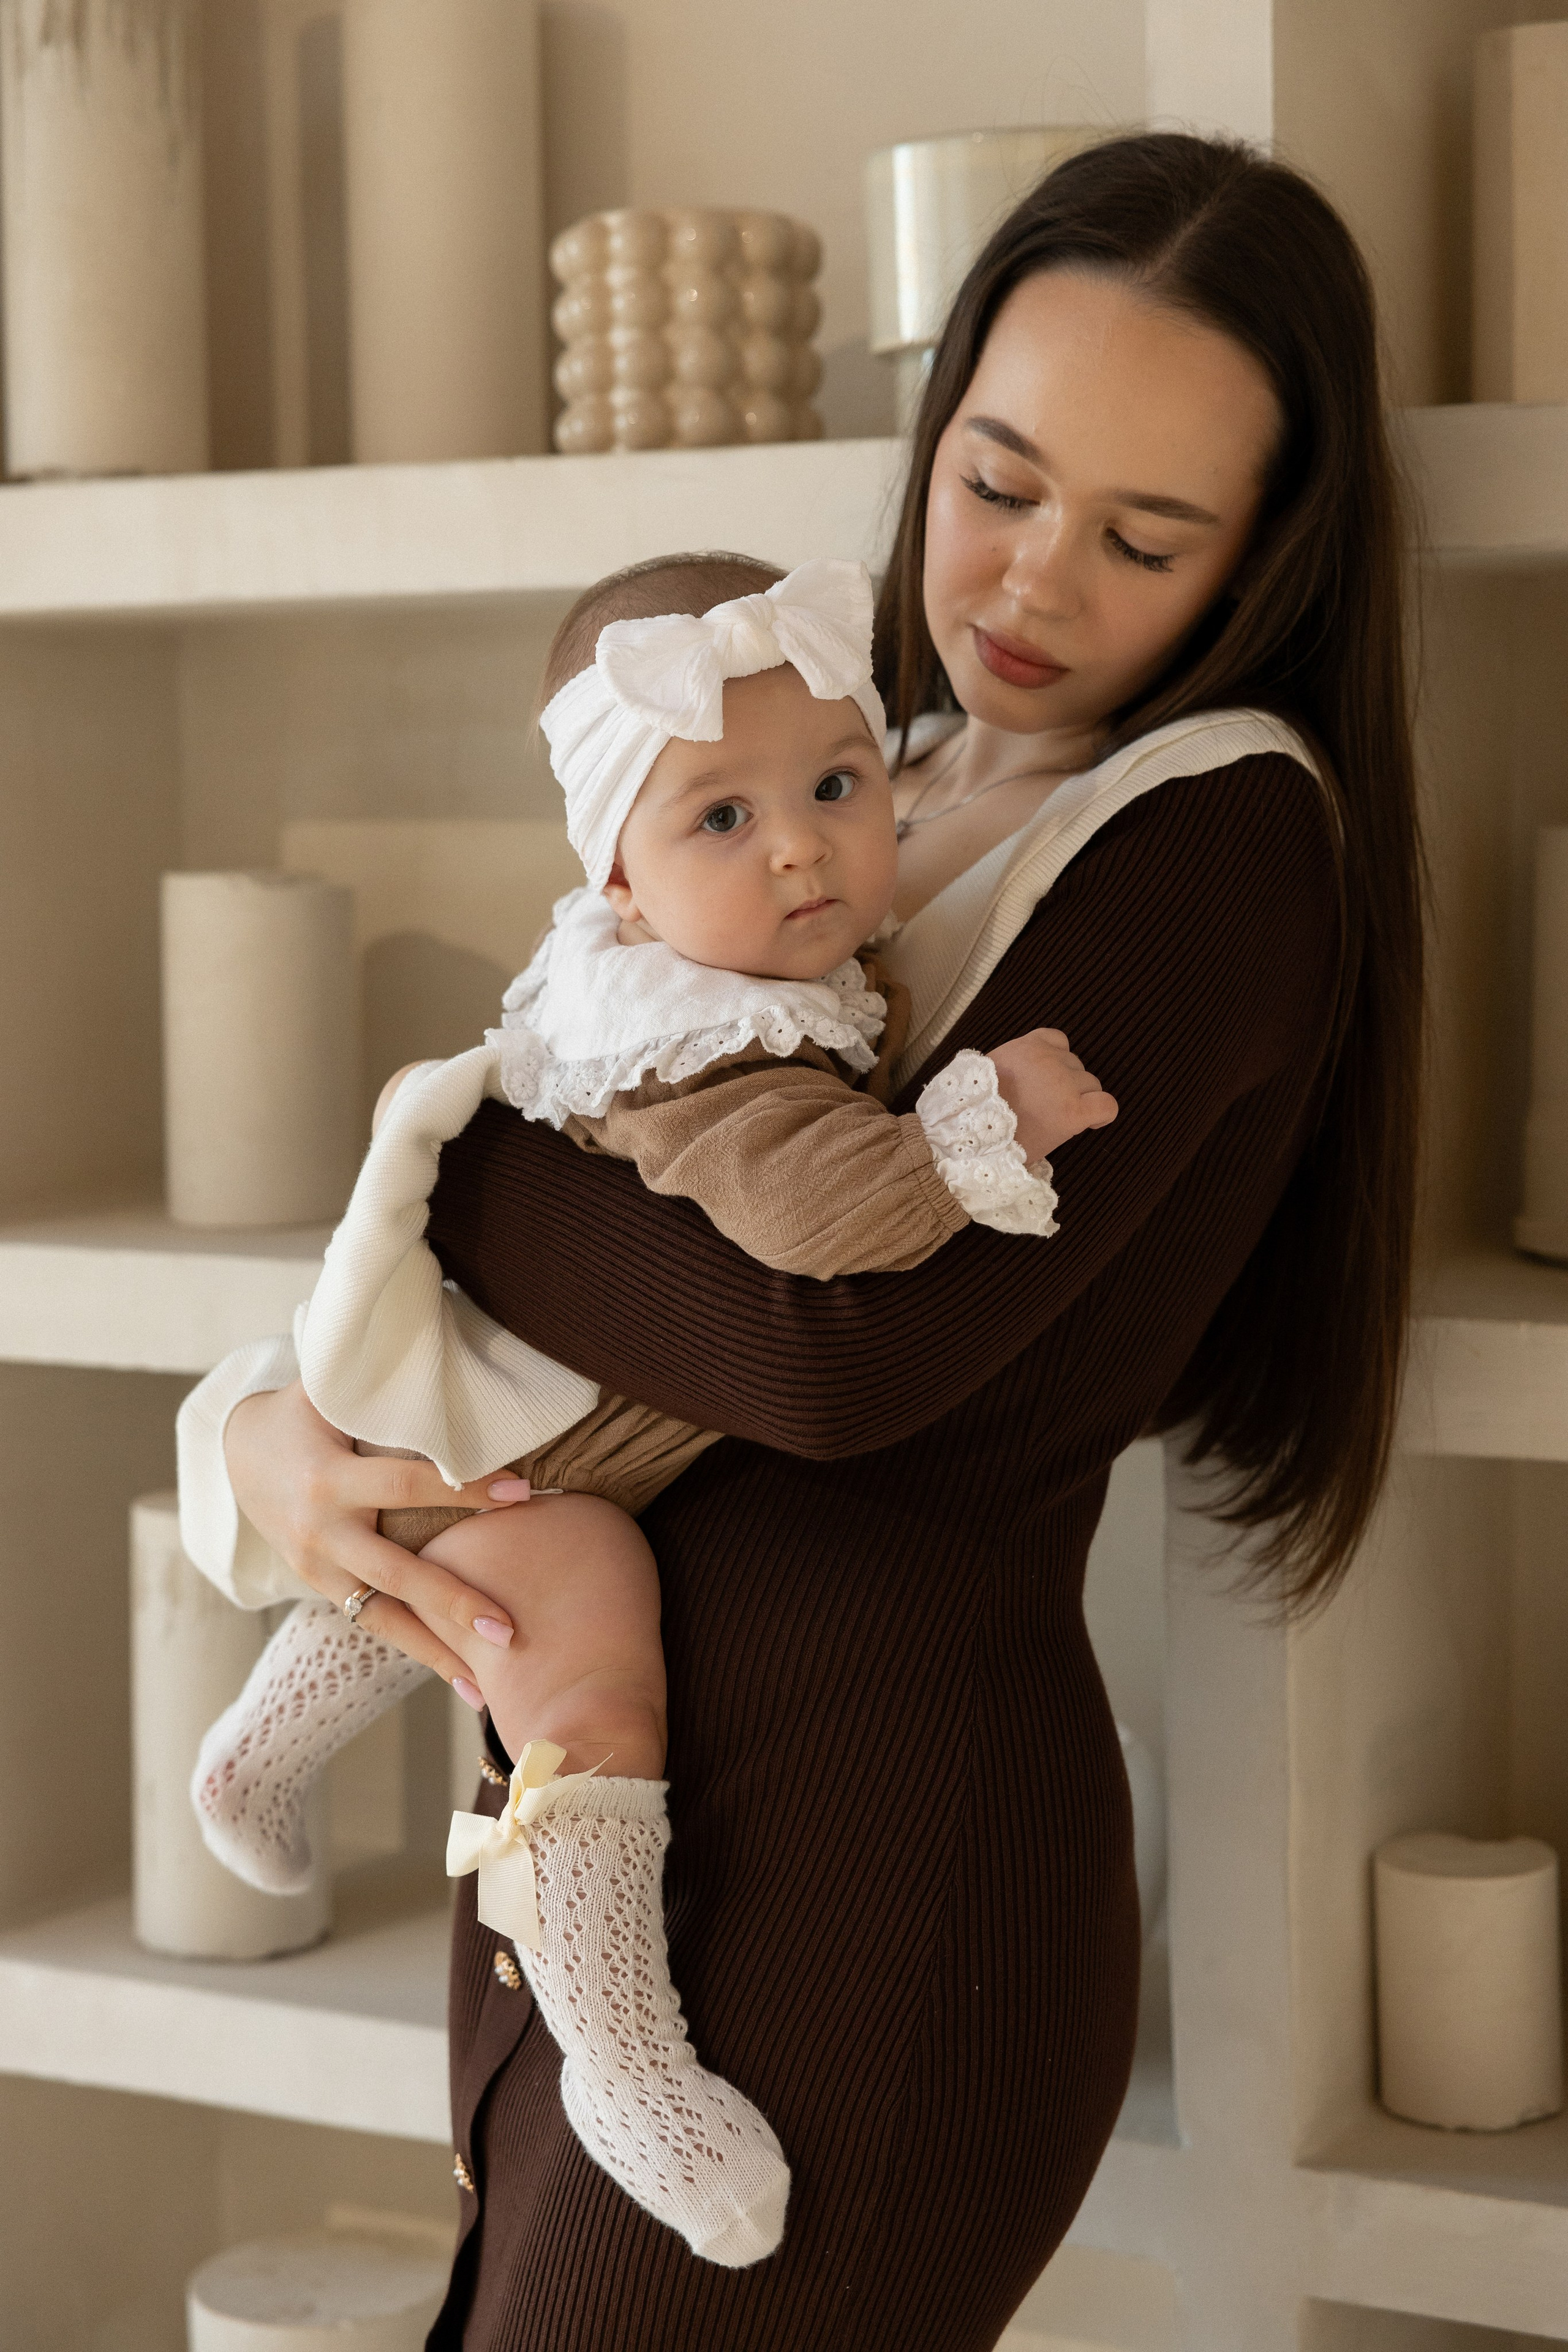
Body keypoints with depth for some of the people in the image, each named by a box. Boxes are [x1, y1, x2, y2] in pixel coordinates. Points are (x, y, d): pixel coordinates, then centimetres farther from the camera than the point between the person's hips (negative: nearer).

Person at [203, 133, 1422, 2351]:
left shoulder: (1230, 832, -10)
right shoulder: (868, 792, 13)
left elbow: (848, 1347, -22)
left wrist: (431, 1156, -9)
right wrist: (275, 1418, -8)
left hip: (869, 1868, -7)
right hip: (582, 1826, 8)